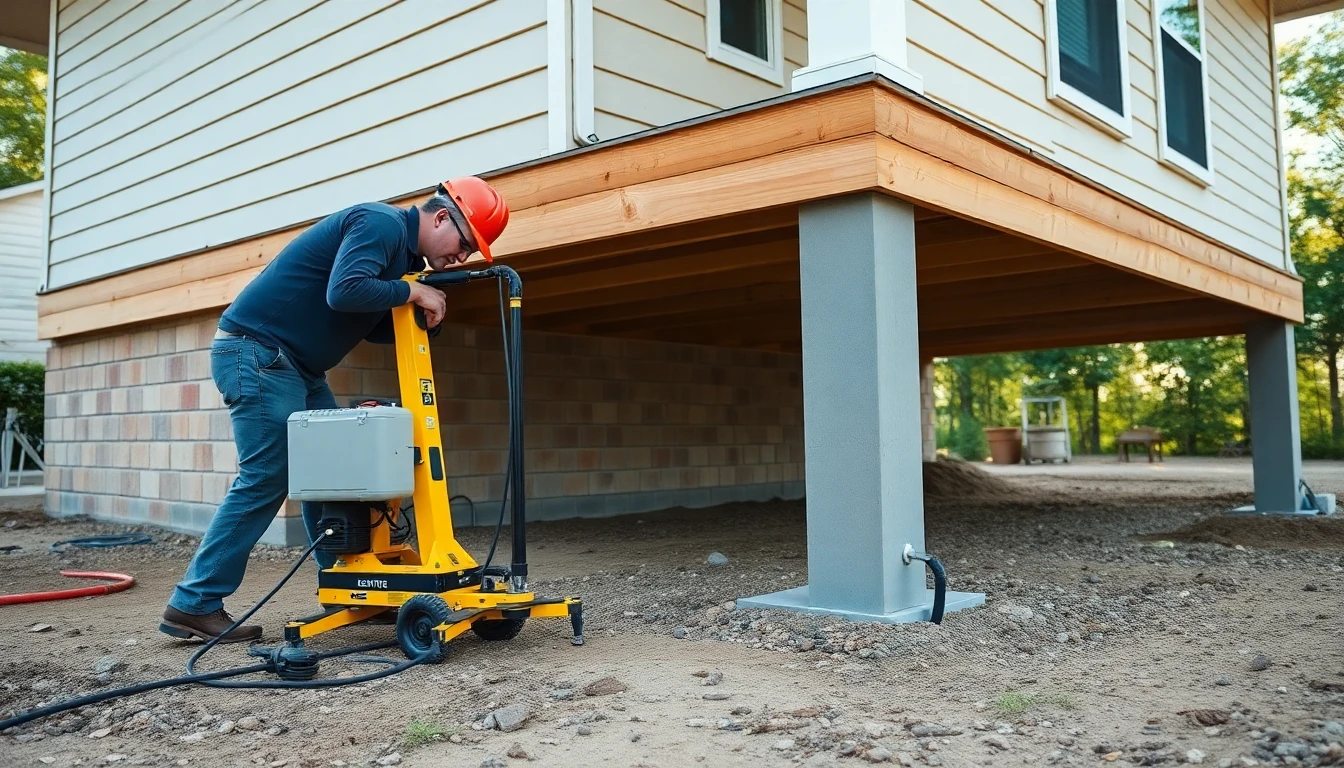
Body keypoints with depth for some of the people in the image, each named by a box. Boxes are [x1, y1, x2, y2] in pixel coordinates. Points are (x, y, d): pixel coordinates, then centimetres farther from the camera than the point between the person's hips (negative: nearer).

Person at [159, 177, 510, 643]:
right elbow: (344, 291, -31)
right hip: (256, 350, -10)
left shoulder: (406, 255, 14)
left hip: (298, 368, 10)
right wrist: (413, 292, -19)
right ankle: (193, 605, -3)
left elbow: (375, 328, 13)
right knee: (265, 480, -9)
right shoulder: (381, 223, -16)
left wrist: (426, 311, -3)